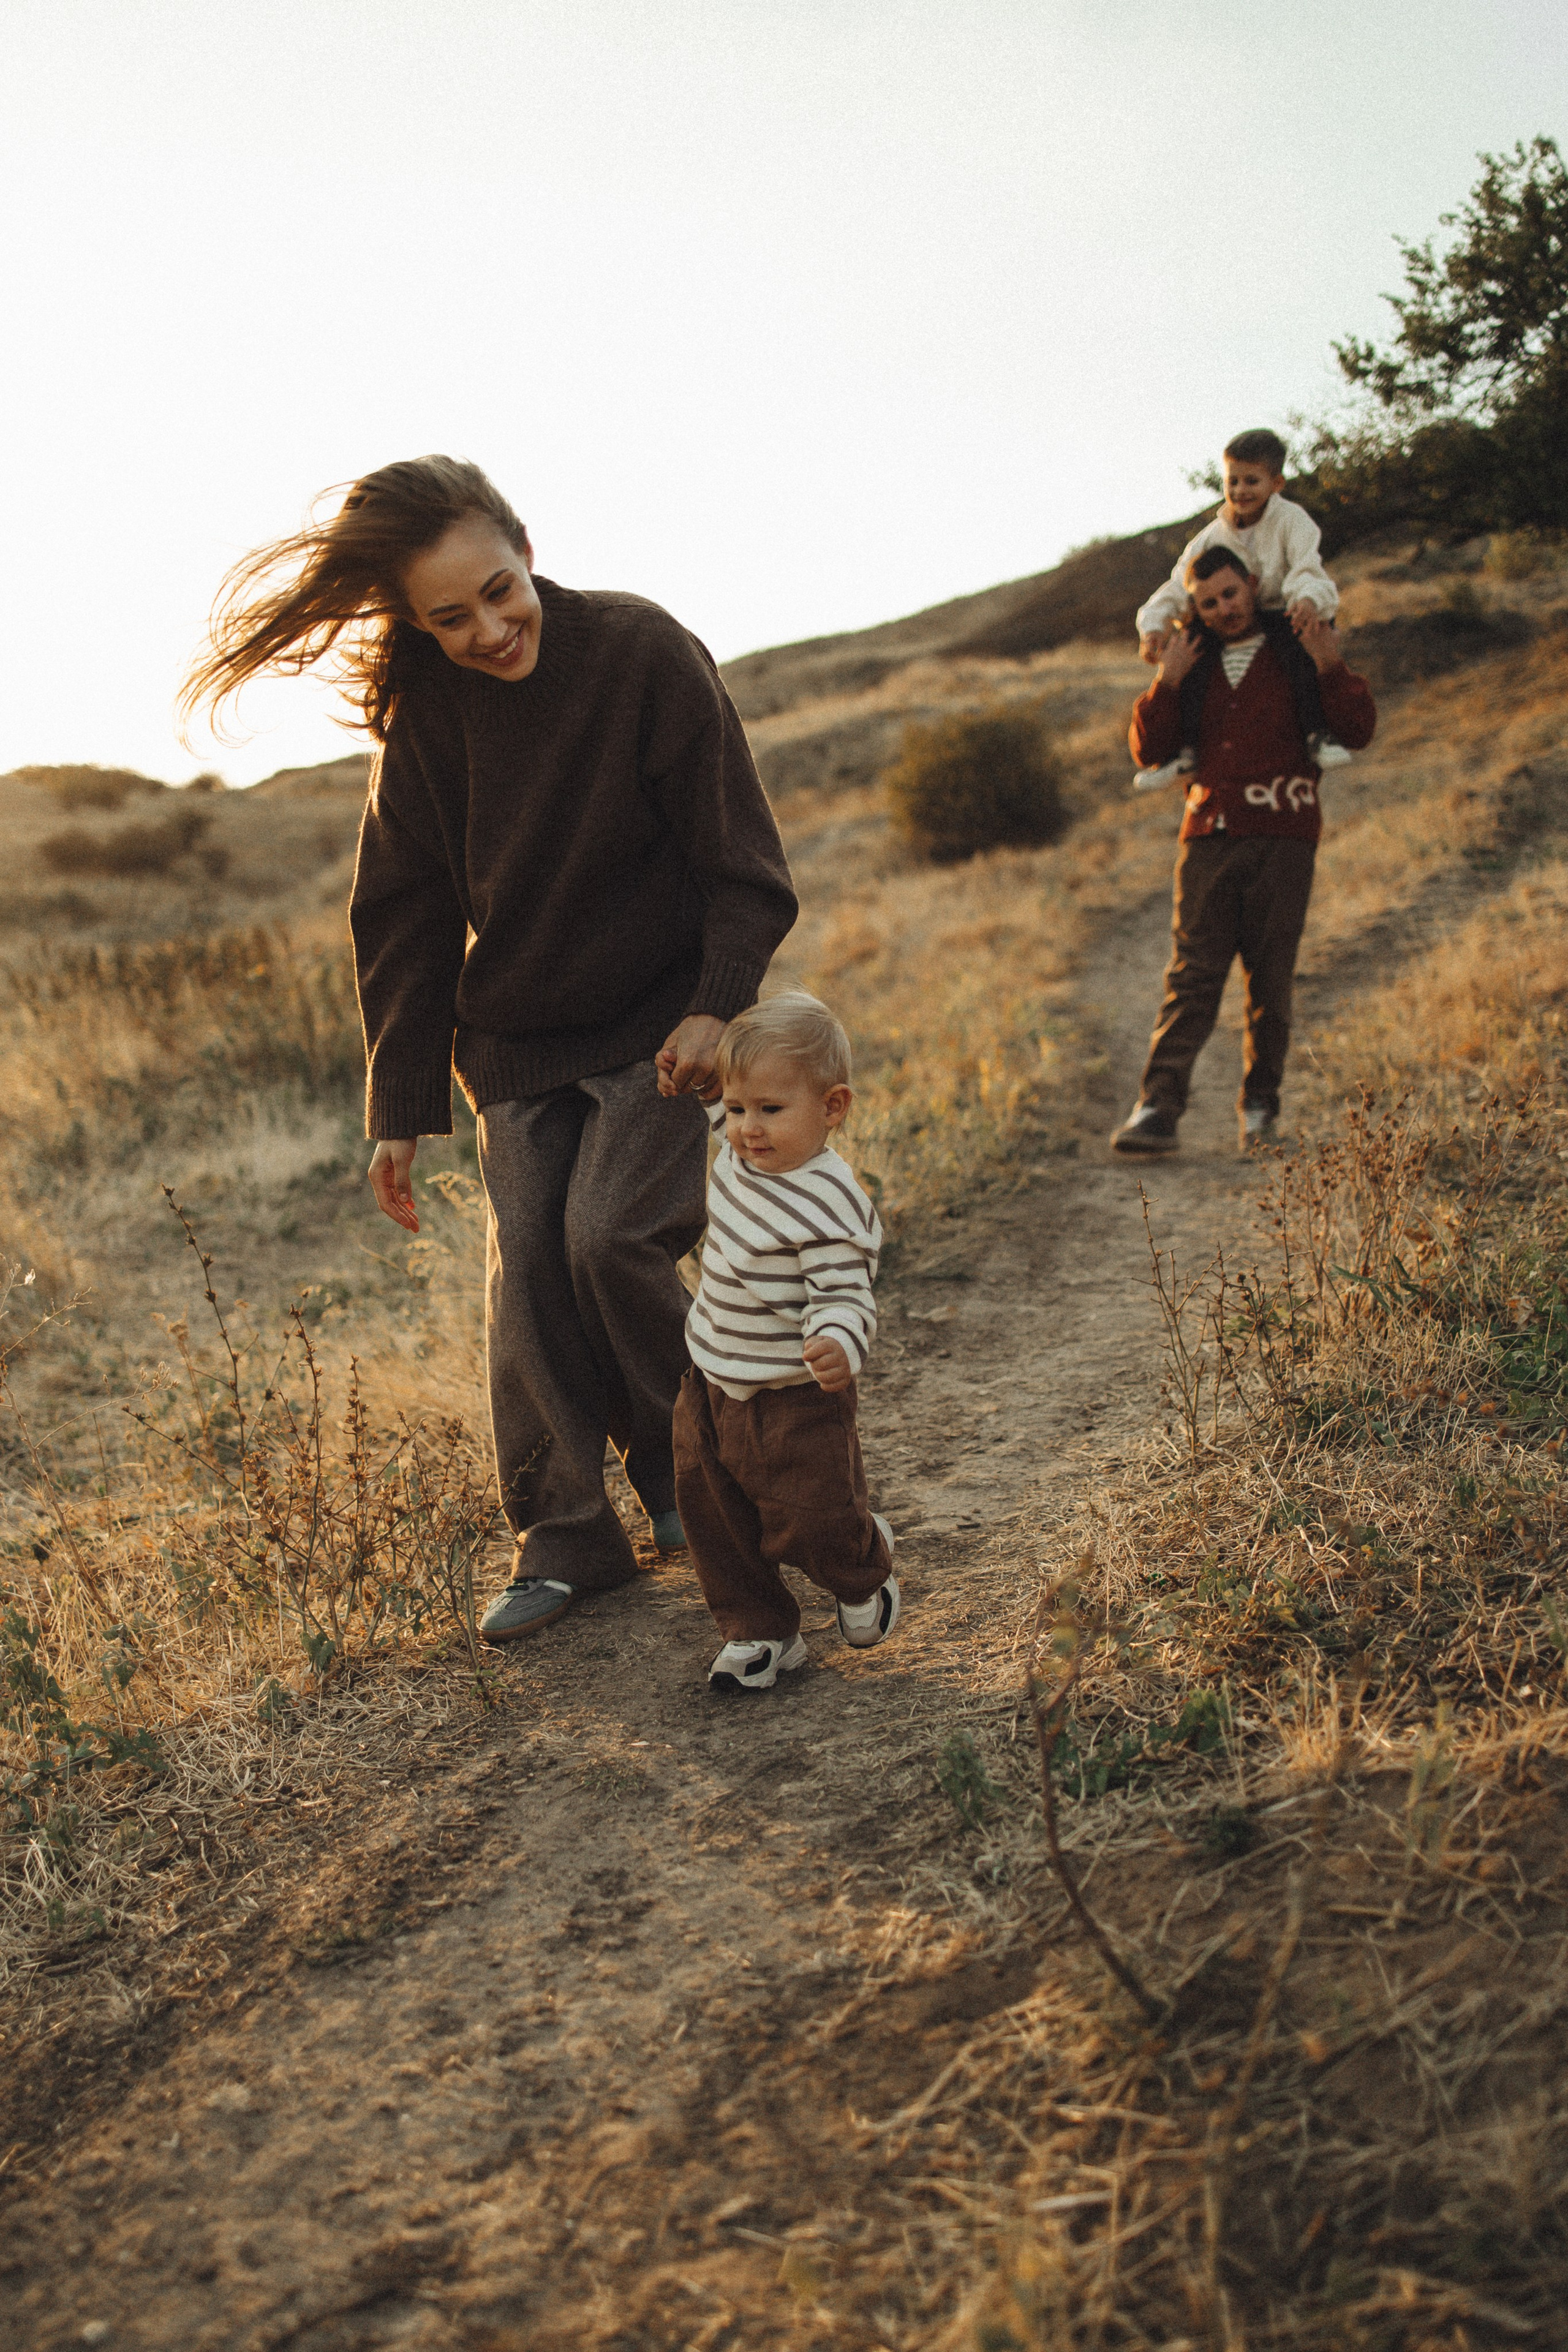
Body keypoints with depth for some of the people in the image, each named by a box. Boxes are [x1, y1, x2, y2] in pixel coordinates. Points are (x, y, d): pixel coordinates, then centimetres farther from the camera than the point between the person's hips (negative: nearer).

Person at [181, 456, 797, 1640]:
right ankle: (565, 1541, 15)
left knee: (612, 1238, -15)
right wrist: (403, 1106, 0)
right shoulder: (426, 709, -6)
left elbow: (741, 859, -10)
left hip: (657, 1023, -3)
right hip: (516, 1041, 4)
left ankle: (689, 1466, 12)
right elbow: (407, 919, 1)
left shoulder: (644, 651, -17)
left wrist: (719, 1007, -22)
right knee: (528, 1283, 0)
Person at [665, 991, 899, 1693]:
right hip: (713, 1386, 8)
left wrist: (838, 1346, -48)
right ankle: (758, 1631, 28)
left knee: (811, 1519, 3)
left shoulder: (830, 1206, -27)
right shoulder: (742, 1154, -2)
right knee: (713, 1515, 11)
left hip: (796, 1399, -7)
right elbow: (732, 1111, 22)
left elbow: (844, 1296, -28)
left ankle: (863, 1579, 37)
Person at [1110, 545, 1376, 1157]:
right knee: (1192, 976, -8)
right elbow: (1148, 751, 9)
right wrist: (1166, 684, -4)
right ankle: (1157, 1111, -14)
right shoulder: (1194, 666, 16)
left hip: (1282, 840, -1)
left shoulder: (1300, 655, 8)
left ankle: (1261, 1108, 12)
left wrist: (1332, 671, -14)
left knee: (1270, 981, 1)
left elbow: (1357, 733, 0)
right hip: (1208, 837, 1)